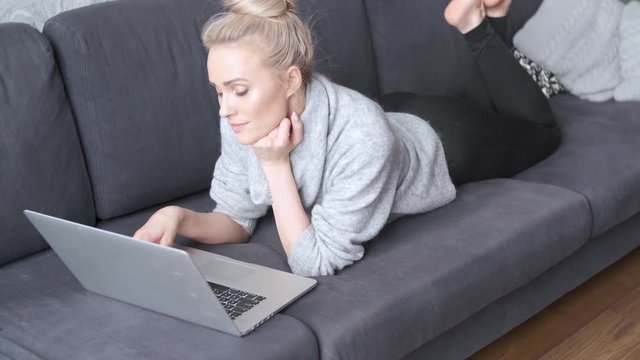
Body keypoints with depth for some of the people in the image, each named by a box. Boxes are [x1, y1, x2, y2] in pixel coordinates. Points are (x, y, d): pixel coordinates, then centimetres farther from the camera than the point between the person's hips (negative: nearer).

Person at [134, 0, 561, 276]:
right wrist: (181, 218, -40)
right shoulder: (246, 120, -32)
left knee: (541, 130, 27)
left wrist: (276, 165, -48)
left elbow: (318, 261, -42)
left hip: (443, 143, -4)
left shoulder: (361, 139, -49)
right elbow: (237, 220, -21)